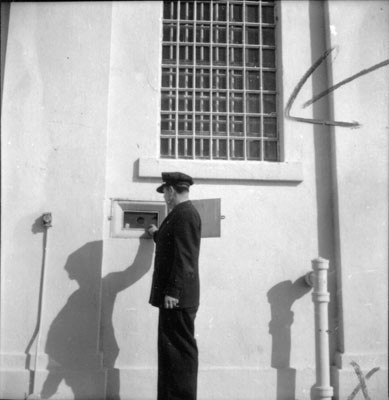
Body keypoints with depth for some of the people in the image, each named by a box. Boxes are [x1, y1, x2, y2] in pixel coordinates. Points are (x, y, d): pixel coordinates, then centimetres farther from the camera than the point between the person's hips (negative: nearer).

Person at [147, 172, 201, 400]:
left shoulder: (184, 213, -13)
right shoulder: (182, 213, 19)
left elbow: (183, 257, -21)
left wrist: (172, 291, -23)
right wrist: (158, 234, 50)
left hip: (177, 296, -10)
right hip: (177, 295, 10)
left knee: (180, 350, -5)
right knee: (174, 351, 13)